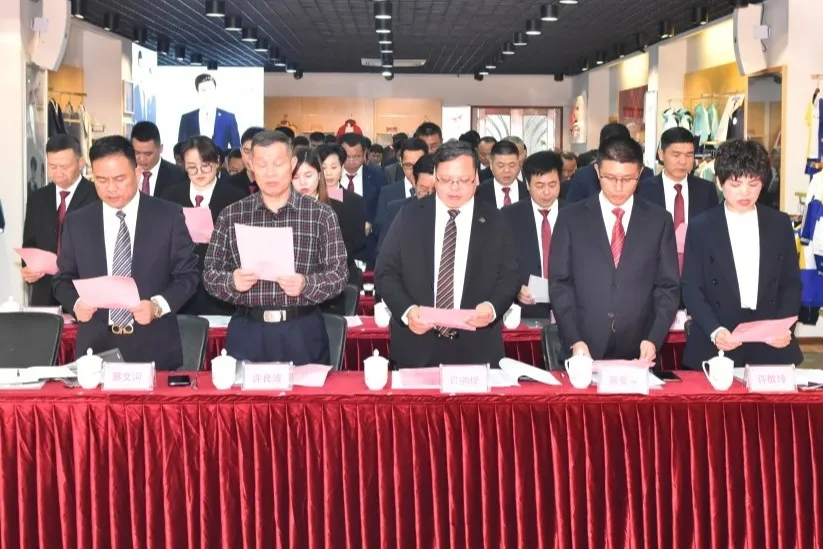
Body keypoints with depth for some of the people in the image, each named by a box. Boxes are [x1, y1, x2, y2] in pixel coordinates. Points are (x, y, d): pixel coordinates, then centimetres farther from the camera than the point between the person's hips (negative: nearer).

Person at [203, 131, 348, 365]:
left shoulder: (321, 214, 1)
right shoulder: (231, 215, 6)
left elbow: (339, 273, -2)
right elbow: (210, 273, 6)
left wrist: (305, 285, -21)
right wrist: (232, 282, -15)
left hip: (303, 332, -1)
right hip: (247, 332, 1)